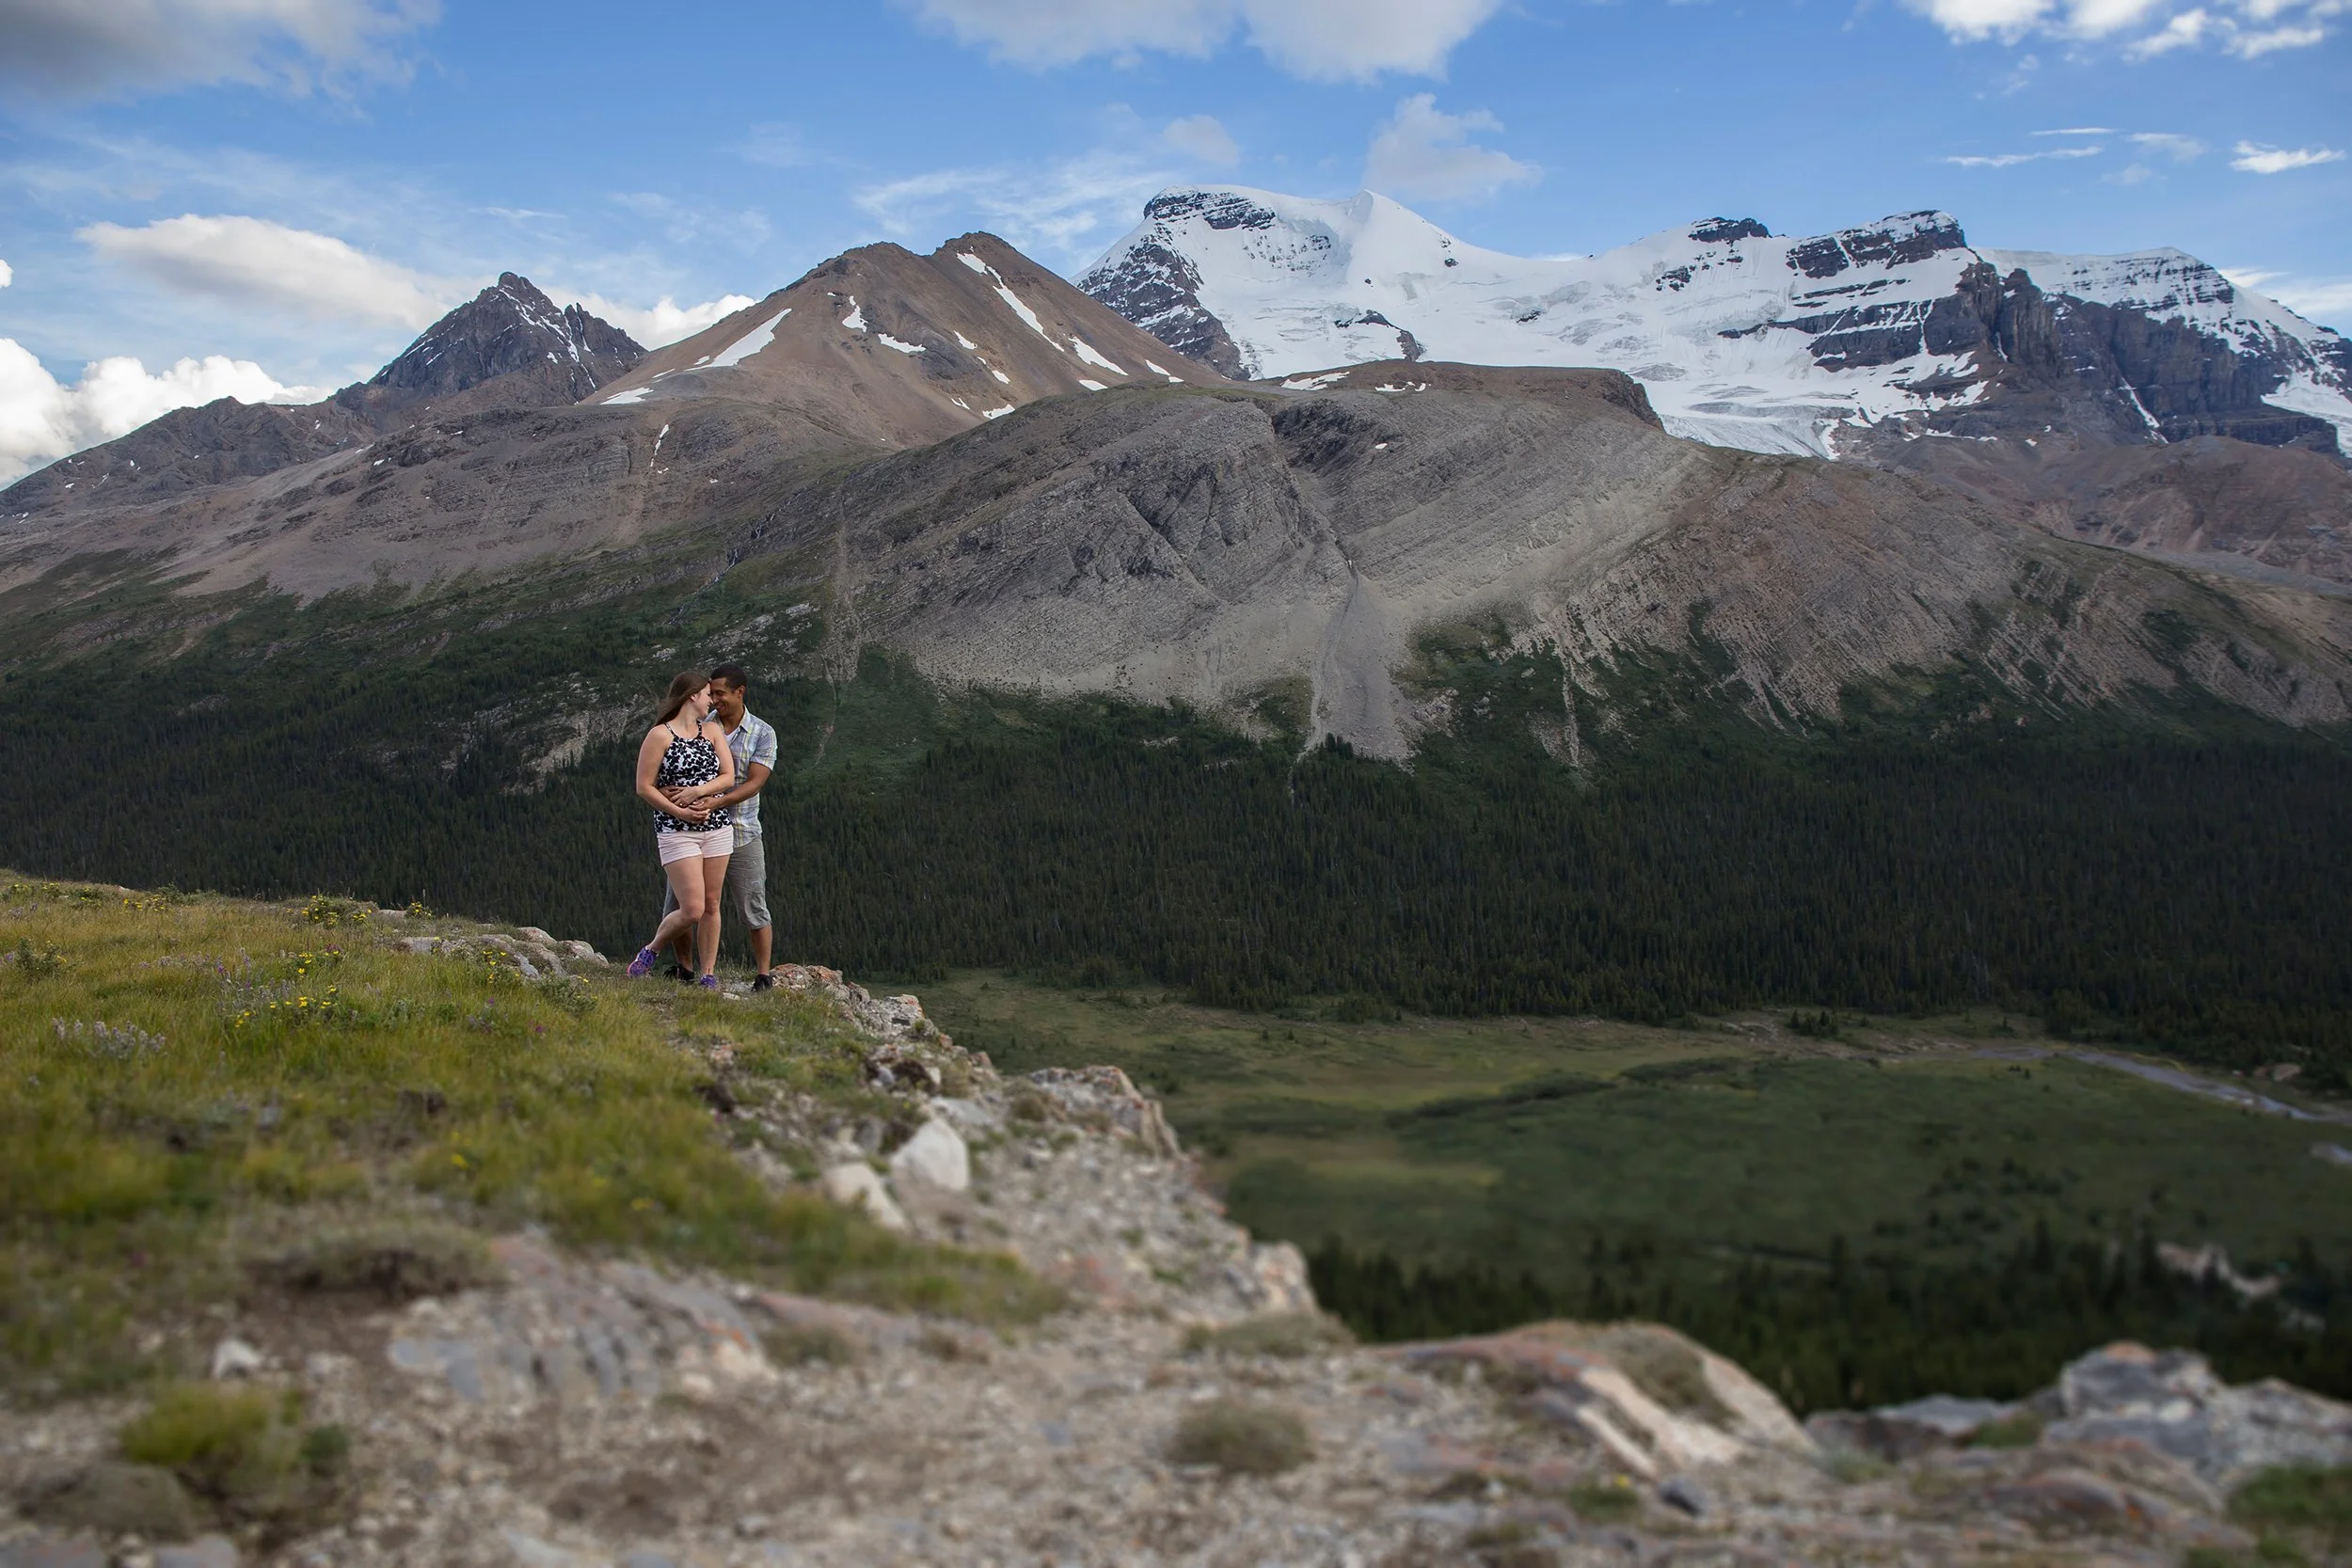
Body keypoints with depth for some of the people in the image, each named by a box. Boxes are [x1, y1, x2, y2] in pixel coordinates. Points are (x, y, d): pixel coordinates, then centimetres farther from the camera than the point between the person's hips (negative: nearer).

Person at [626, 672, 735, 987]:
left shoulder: (713, 730, 10)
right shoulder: (659, 735, -6)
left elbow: (728, 777, 4)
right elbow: (644, 787, -8)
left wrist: (696, 792, -12)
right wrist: (680, 812, -15)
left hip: (717, 828, 5)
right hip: (677, 831, -5)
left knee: (711, 905, 6)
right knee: (693, 910, -10)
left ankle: (709, 974, 14)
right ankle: (651, 951, 15)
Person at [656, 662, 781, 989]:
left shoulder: (763, 733, -4)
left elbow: (755, 783, -14)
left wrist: (714, 803, -28)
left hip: (741, 836, -2)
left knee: (754, 910, 1)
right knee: (676, 906, 6)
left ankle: (764, 976, 10)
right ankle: (684, 968, 25)